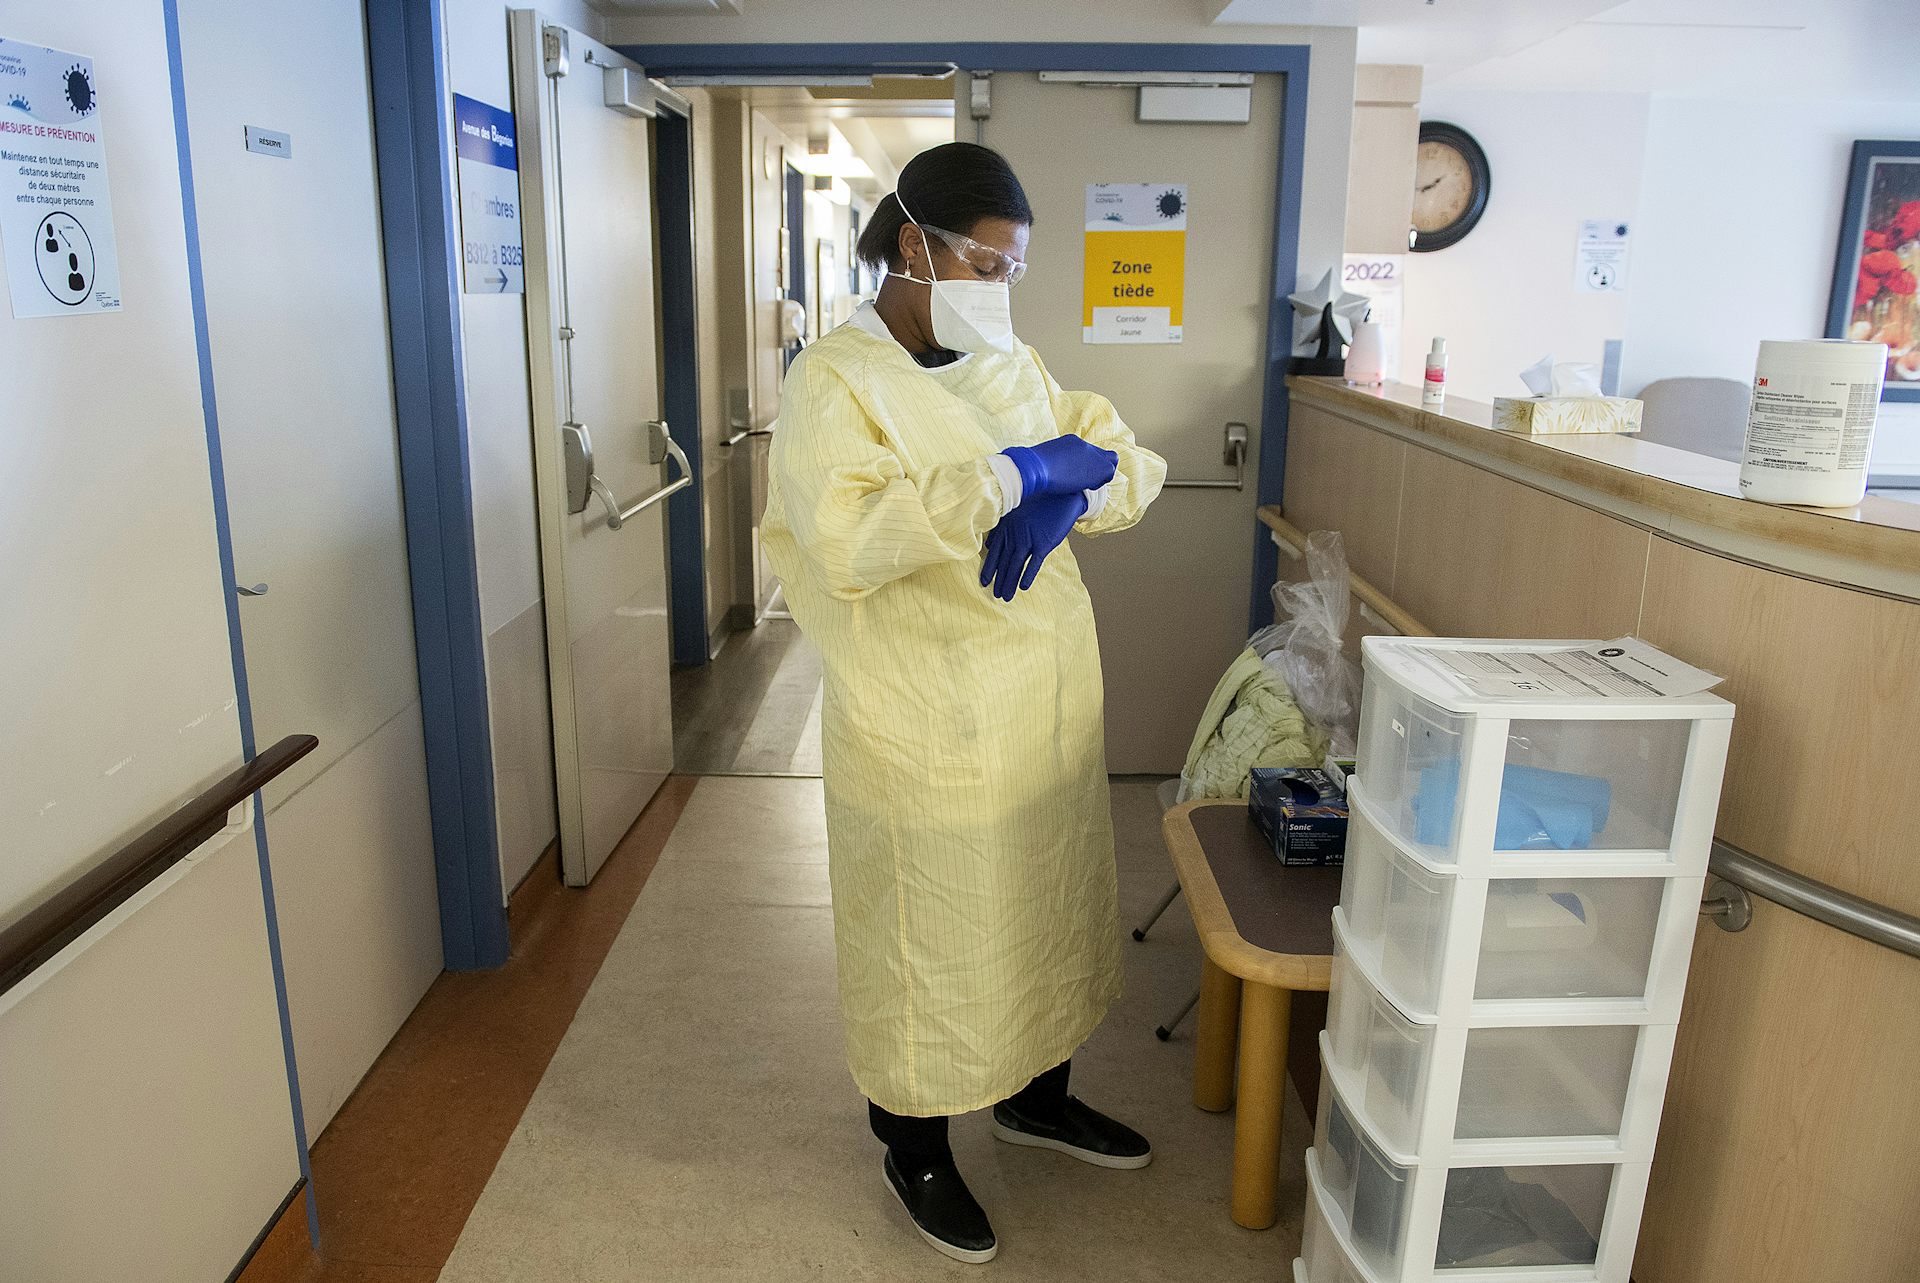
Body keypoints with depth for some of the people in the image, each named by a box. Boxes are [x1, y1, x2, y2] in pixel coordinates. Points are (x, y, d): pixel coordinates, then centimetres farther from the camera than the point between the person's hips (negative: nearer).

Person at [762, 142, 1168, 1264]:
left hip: (1048, 709, 7)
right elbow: (845, 541, -29)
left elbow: (1137, 466, 6)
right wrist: (1012, 476, -29)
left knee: (1046, 910, 22)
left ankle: (1037, 1097, 48)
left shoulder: (1011, 364, 9)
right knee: (926, 941, 10)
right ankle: (916, 1151, 36)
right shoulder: (836, 382, -12)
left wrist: (1066, 492, -16)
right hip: (927, 732, -7)